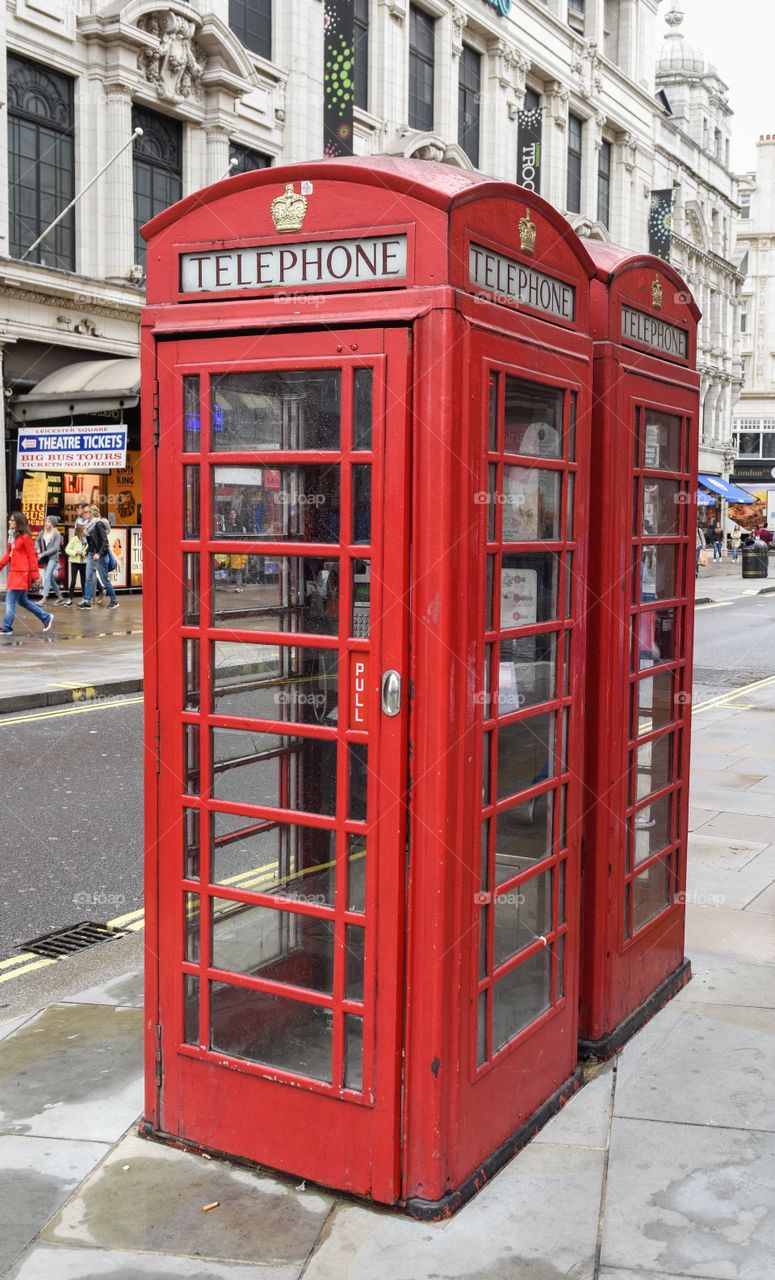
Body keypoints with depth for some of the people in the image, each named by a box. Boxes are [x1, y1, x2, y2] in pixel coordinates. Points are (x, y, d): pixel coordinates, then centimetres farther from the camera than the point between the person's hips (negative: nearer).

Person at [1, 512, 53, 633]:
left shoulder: (25, 537, -13)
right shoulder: (12, 536, 10)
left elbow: (32, 557, -12)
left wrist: (35, 575, -12)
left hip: (22, 573, -9)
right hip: (14, 572, 9)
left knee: (10, 600, -7)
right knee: (22, 600, 15)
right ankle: (46, 618, 25)